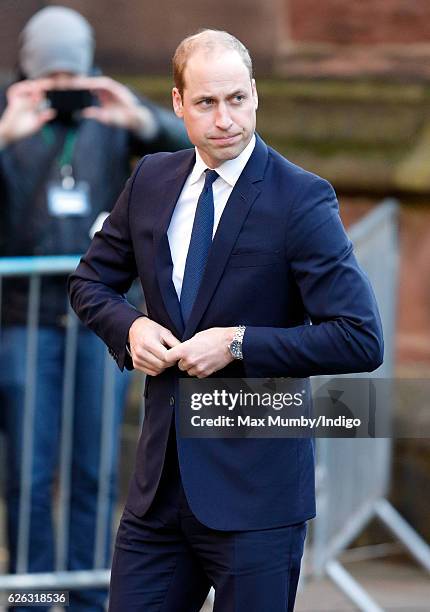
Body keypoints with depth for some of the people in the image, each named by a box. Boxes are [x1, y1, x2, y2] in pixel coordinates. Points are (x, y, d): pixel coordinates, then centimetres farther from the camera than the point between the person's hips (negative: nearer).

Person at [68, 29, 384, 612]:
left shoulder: (301, 199, -11)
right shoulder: (151, 180, 6)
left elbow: (361, 340, -16)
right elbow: (91, 282, 20)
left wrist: (238, 344, -18)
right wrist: (130, 326, -2)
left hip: (254, 489, -5)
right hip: (162, 473, 5)